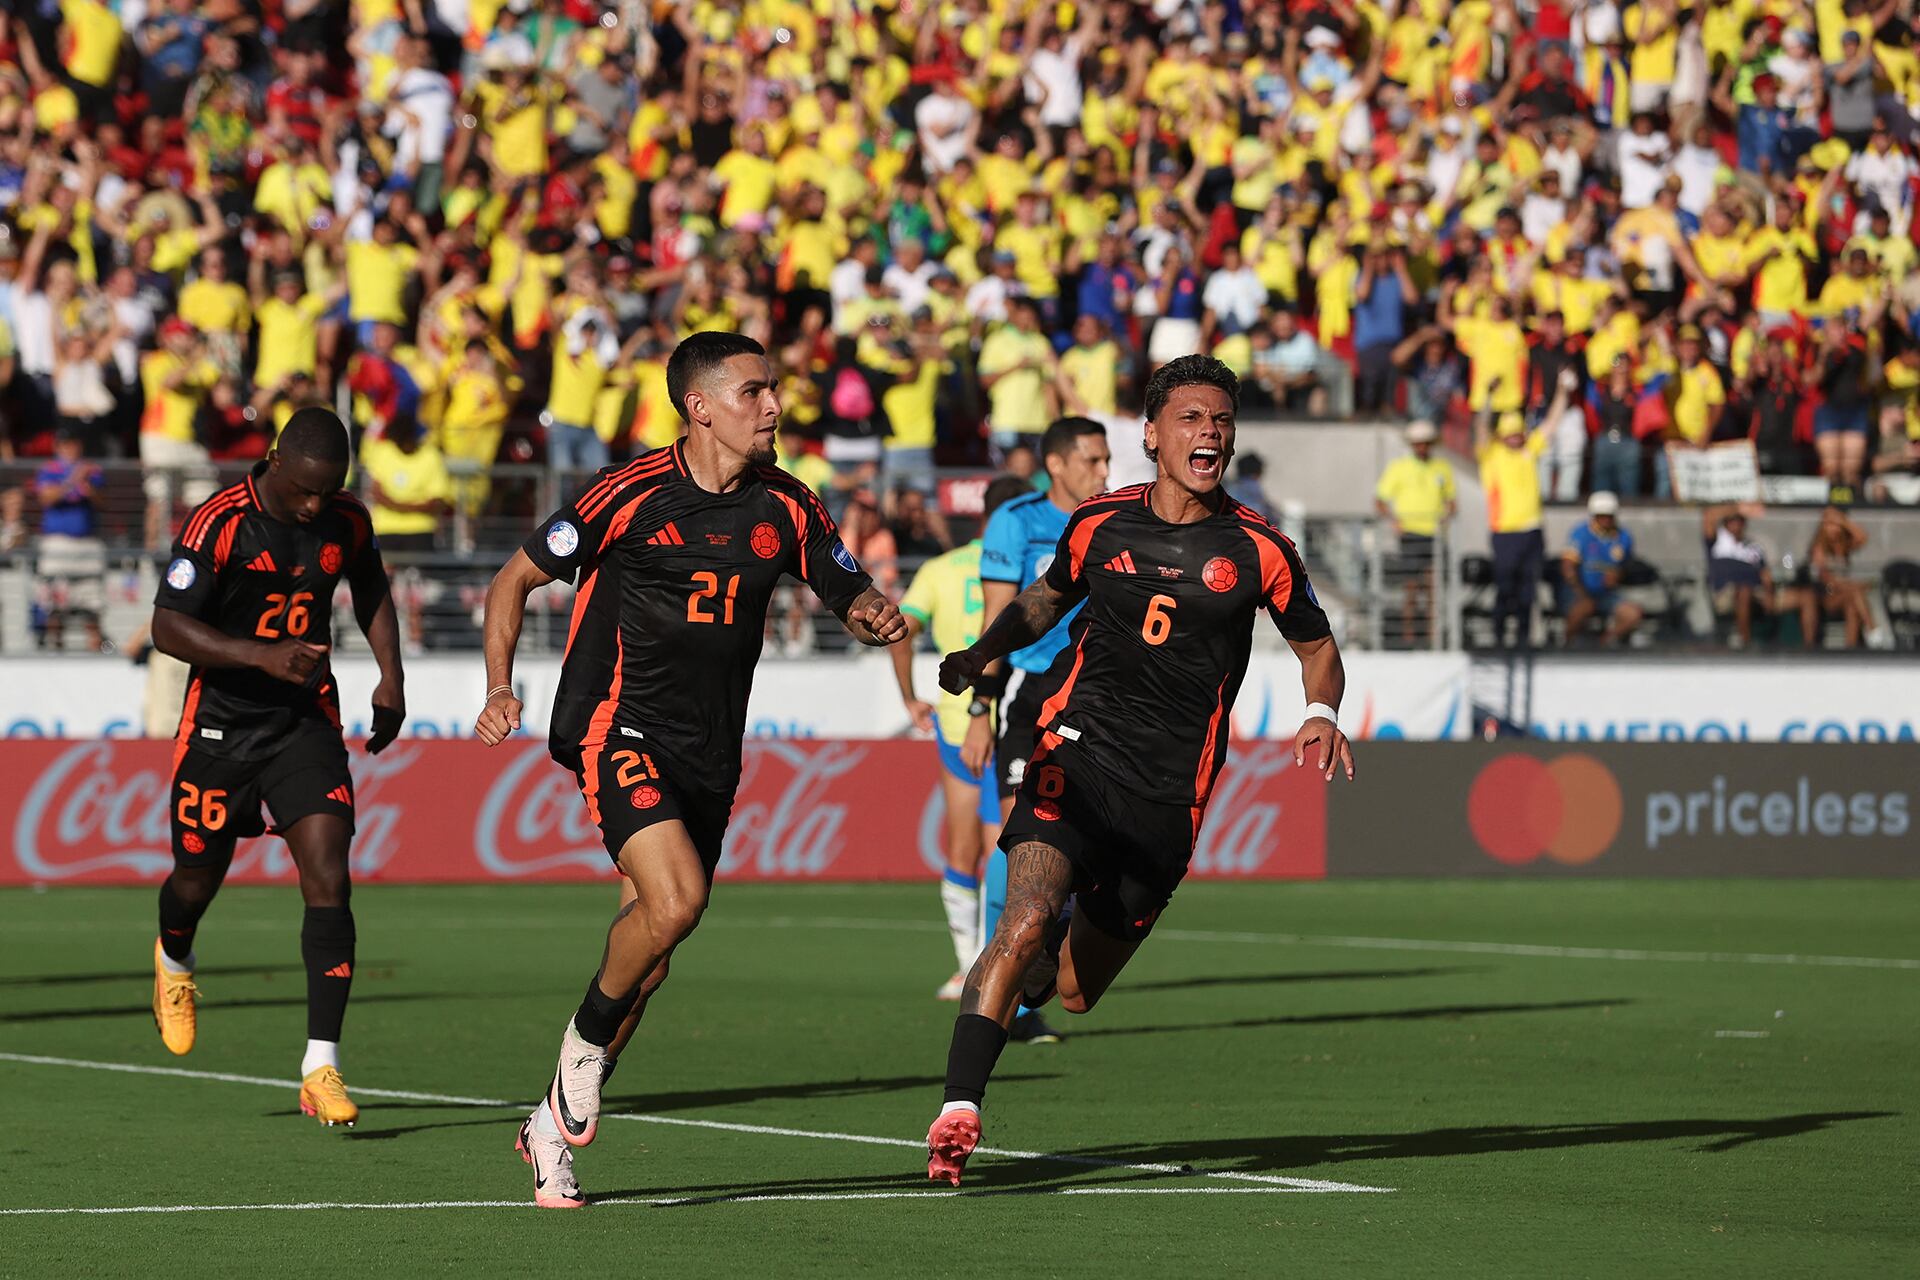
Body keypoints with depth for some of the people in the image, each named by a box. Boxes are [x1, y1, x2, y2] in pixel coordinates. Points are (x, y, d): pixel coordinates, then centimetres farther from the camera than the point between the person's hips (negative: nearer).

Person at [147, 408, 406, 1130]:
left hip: (306, 721, 2)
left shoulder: (348, 522, -2)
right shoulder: (220, 523, -17)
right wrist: (262, 656, -31)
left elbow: (370, 591, 20)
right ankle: (173, 960, 51)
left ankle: (321, 1066, -14)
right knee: (198, 880, 12)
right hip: (221, 720, -2)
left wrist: (391, 677, 9)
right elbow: (168, 627, -19)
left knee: (329, 880, -13)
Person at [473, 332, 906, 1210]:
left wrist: (875, 614, -14)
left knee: (652, 938, 7)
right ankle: (587, 1037, 2)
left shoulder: (785, 507, 3)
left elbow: (850, 595, 11)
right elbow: (518, 578, 0)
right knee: (676, 901, -25)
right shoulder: (629, 494, -9)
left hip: (710, 752, 5)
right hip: (619, 727, -5)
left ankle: (555, 1121, 22)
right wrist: (500, 688, -12)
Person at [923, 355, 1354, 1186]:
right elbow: (1048, 598, 23)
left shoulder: (1257, 550, 0)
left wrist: (1322, 714, -8)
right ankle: (958, 1112, -25)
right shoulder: (1099, 524, 4)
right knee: (1026, 924, -25)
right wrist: (982, 653, 5)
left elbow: (1317, 647, 13)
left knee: (1073, 994, 6)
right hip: (1077, 757, 0)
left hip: (1169, 796, 0)